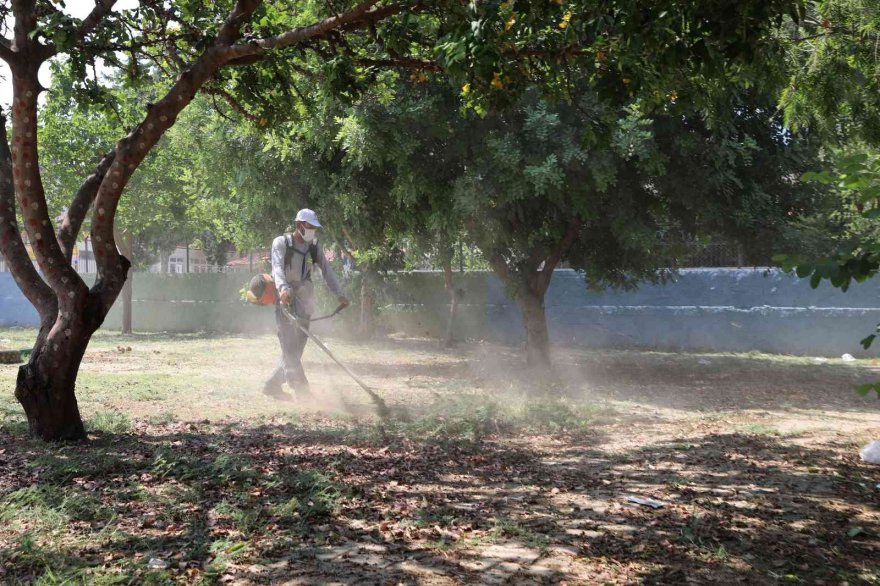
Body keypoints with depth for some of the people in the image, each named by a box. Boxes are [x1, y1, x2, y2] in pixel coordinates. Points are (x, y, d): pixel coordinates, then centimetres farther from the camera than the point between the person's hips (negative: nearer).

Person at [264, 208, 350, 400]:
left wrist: (340, 295, -7)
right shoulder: (281, 243, -5)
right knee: (290, 349, -9)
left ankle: (273, 385, 20)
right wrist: (283, 288, -39)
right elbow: (277, 267, -20)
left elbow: (327, 270, 4)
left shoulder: (314, 247, 10)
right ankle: (303, 393, -11)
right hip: (285, 299, -6)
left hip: (304, 302, 6)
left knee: (296, 350, 7)